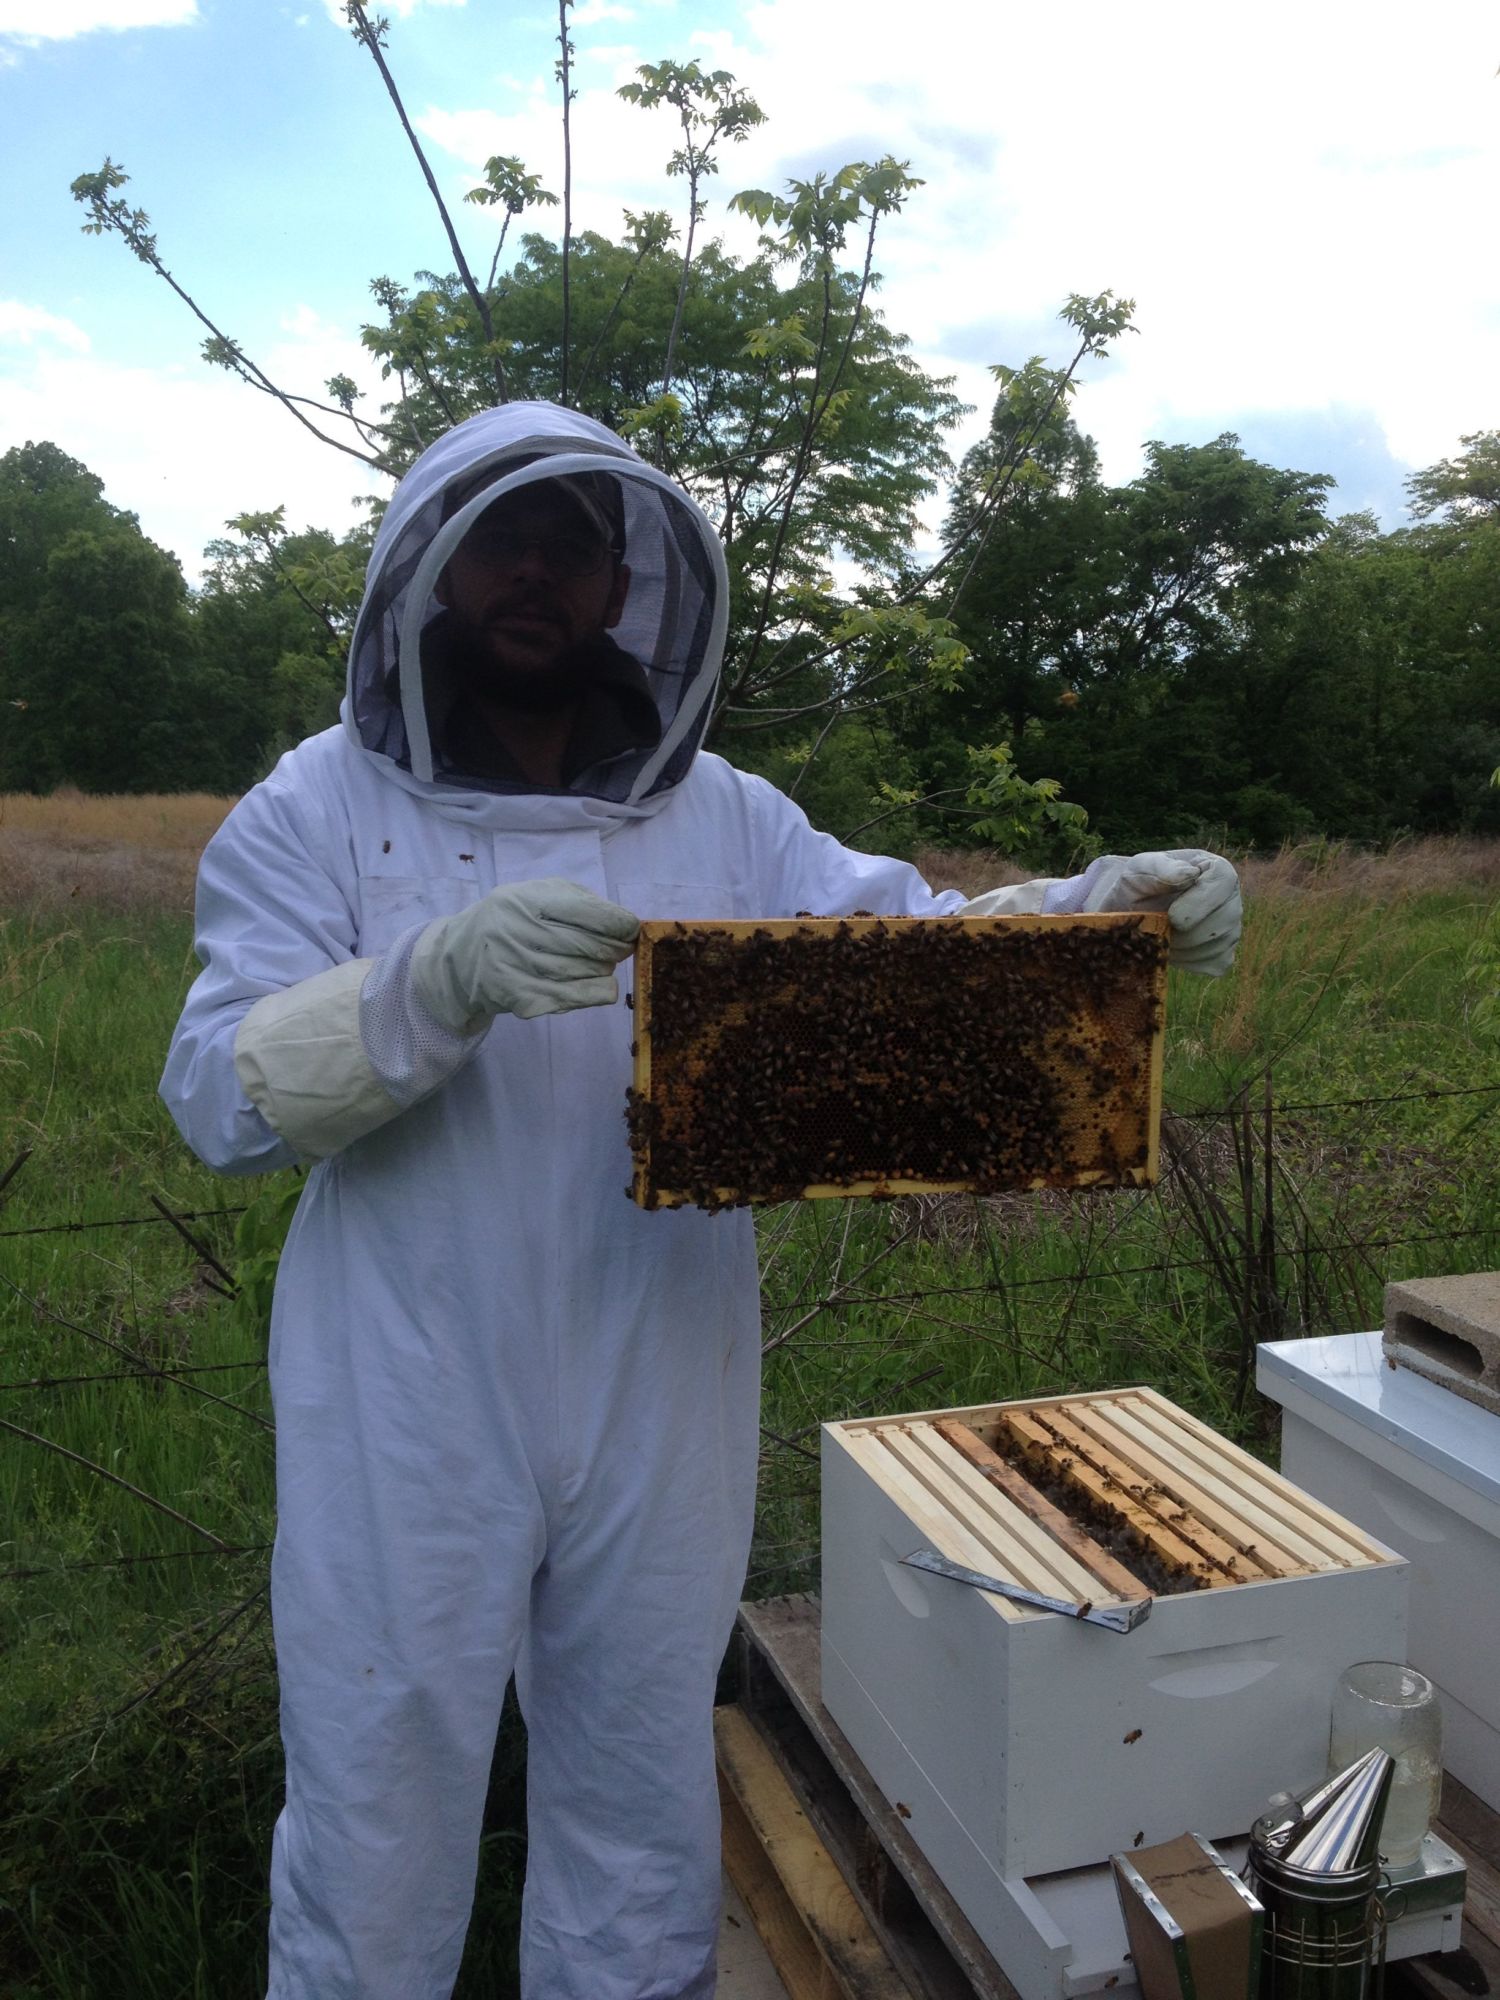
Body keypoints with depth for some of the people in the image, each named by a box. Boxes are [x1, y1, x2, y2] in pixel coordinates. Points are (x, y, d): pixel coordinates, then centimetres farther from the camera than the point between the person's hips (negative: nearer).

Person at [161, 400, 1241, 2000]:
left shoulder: (720, 816, 3)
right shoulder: (318, 812, -5)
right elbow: (219, 1093, -14)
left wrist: (1104, 904, -23)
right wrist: (444, 978, -31)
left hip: (657, 1418, 3)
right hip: (409, 1429, -2)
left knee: (642, 1827, 22)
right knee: (377, 1823, 15)